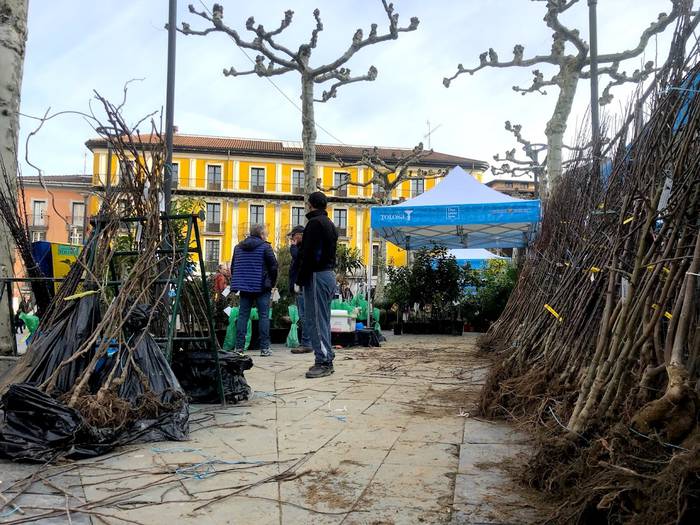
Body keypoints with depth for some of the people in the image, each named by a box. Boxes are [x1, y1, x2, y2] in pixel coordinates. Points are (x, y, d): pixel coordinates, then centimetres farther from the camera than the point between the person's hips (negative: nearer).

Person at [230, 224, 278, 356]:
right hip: (262, 287, -5)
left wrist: (237, 283, 20)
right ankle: (264, 348, -2)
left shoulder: (238, 247, 12)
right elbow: (273, 266, -10)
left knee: (243, 316, 8)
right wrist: (272, 283, 3)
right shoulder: (265, 247, -6)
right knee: (264, 316, -1)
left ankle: (239, 347, 7)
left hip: (244, 287, 5)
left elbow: (233, 267, 15)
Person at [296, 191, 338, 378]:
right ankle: (327, 361, 17)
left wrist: (301, 279, -13)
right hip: (330, 273, 10)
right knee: (323, 320, 13)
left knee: (314, 320, -7)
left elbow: (308, 254, -17)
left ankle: (323, 362, -6)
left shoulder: (314, 223, -11)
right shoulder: (330, 224, 19)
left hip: (317, 274, -10)